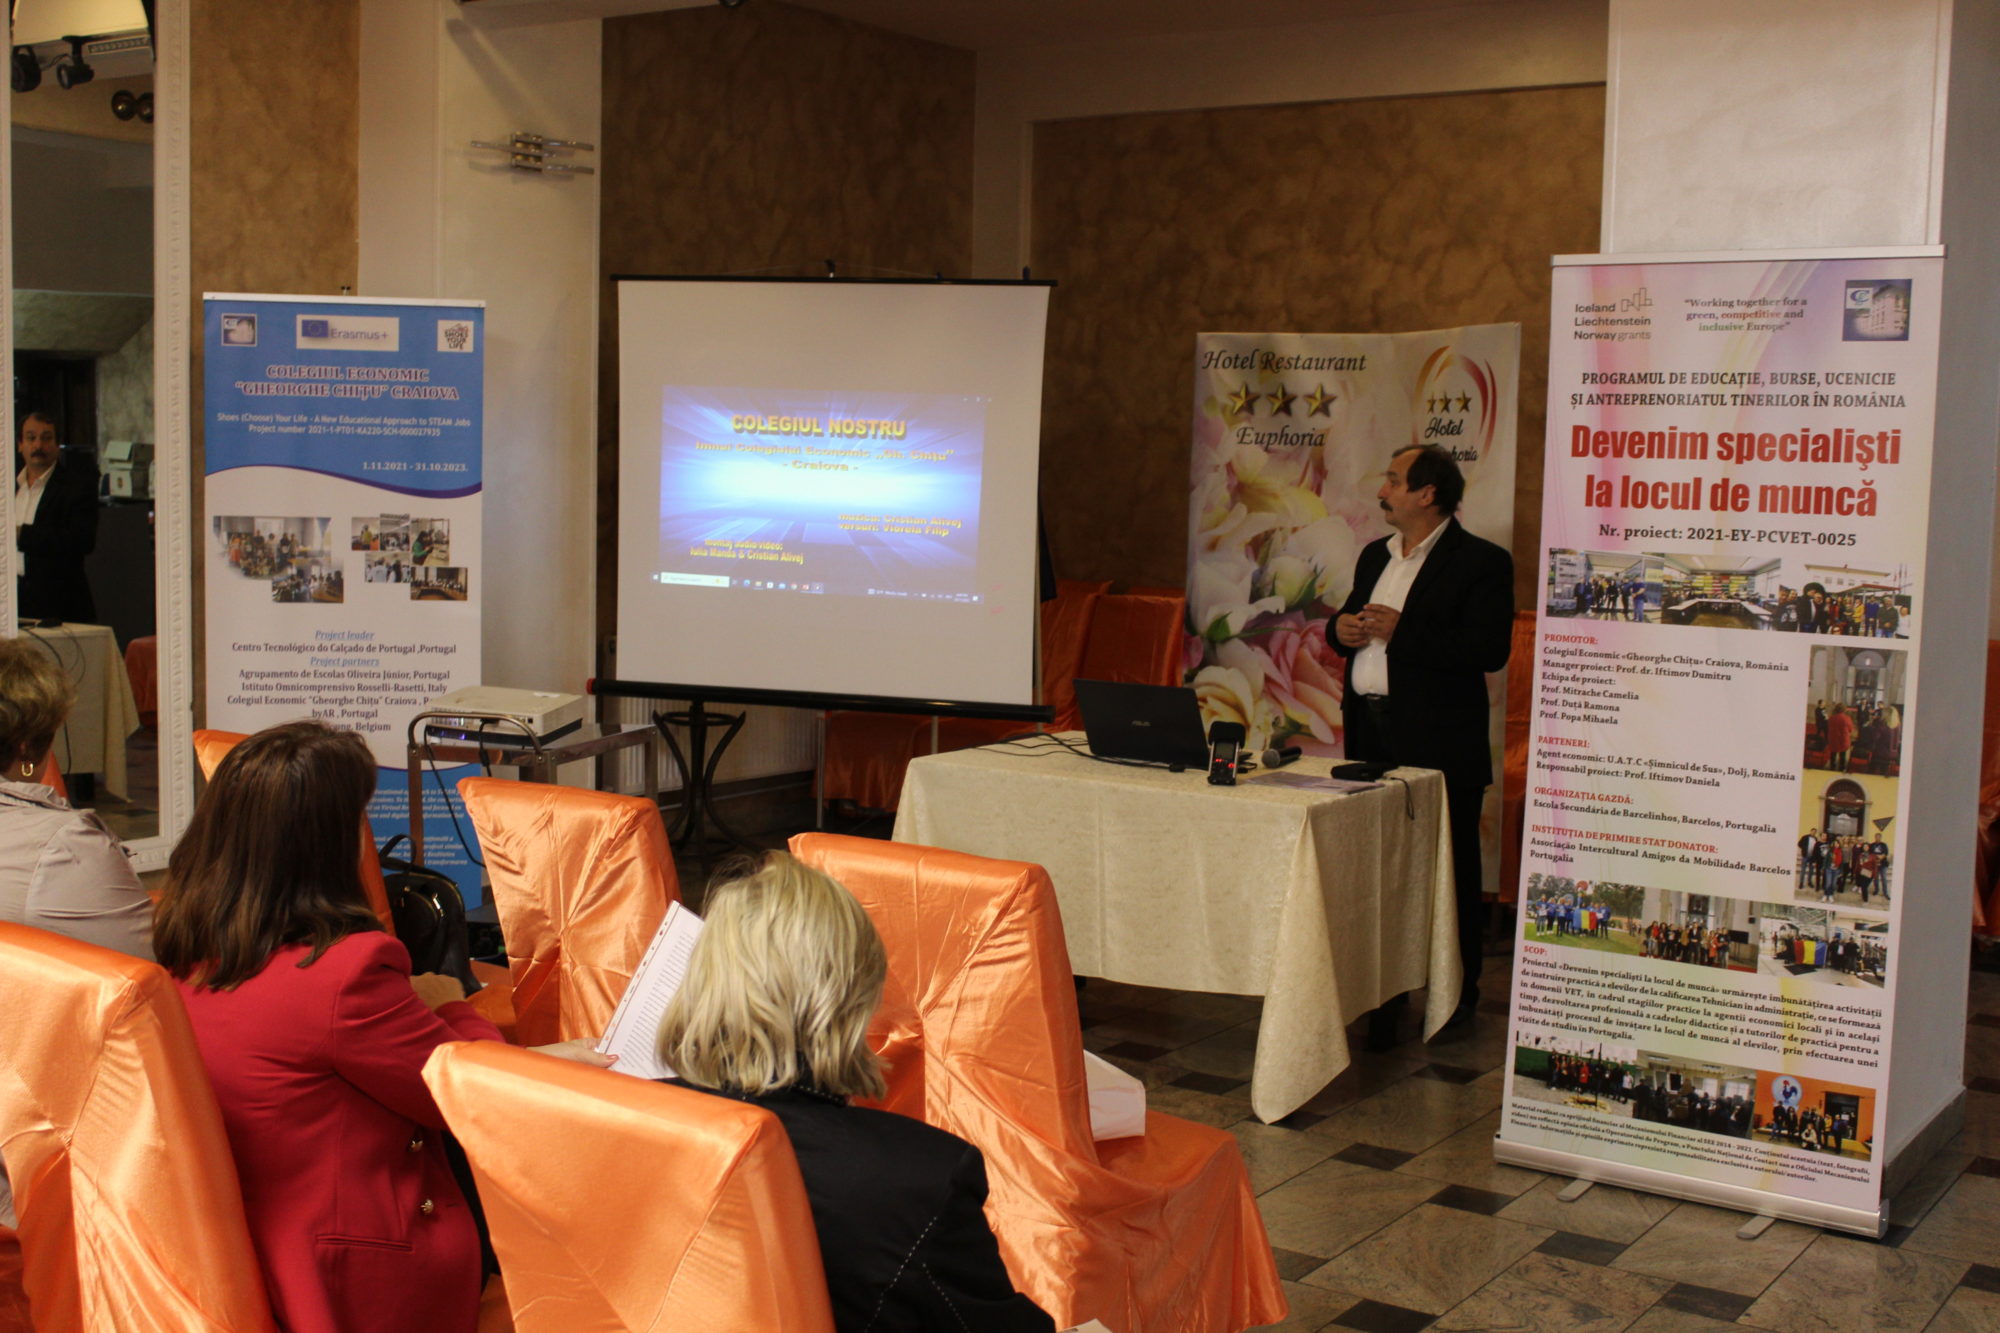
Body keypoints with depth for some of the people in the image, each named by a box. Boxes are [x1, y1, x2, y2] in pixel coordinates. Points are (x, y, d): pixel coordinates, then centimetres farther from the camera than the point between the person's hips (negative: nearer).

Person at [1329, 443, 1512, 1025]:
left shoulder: (1481, 562, -9)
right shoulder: (1375, 555, 16)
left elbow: (1489, 649, -19)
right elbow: (1349, 621, 26)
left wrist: (1401, 632, -22)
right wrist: (1339, 626, 1)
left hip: (1438, 742, -7)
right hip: (1369, 732, 8)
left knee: (1447, 868, 0)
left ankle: (1456, 993, 9)